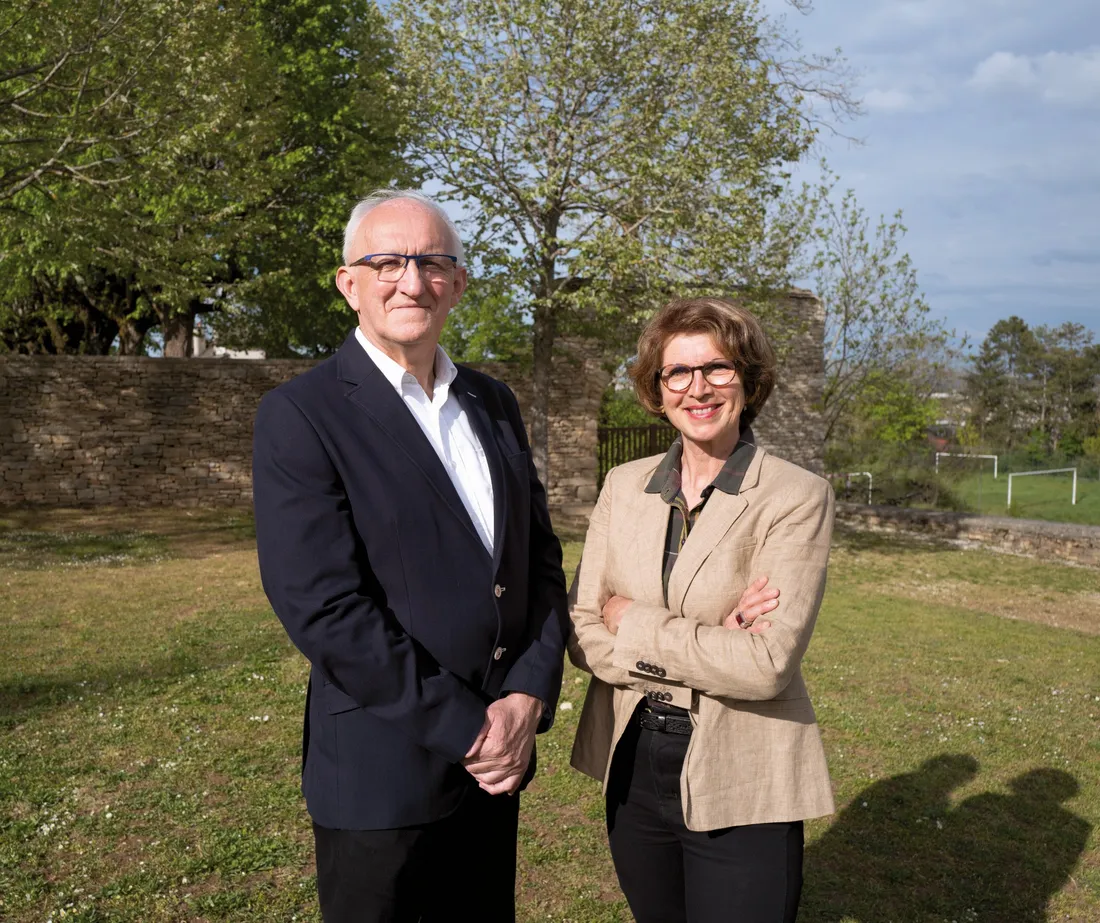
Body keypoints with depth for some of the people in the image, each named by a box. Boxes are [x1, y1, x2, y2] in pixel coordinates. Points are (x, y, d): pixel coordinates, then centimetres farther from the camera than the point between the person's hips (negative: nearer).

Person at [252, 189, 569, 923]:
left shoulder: (494, 405, 7)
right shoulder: (301, 414, -12)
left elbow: (540, 556, 7)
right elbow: (323, 605, -19)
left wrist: (530, 697, -7)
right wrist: (467, 731, -16)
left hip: (500, 760, 6)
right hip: (385, 776, -6)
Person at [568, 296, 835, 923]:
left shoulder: (798, 497, -12)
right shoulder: (625, 486, 2)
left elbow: (767, 663, -21)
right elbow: (583, 636, -4)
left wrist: (632, 622, -12)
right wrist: (709, 646, -18)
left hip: (742, 790, -4)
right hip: (631, 770, 5)